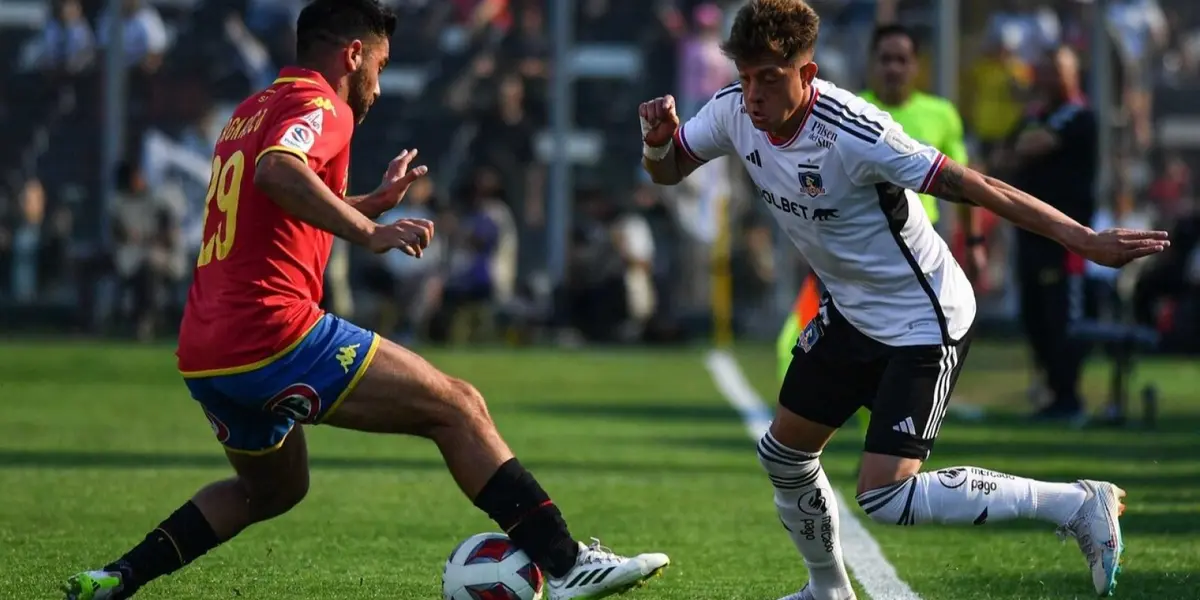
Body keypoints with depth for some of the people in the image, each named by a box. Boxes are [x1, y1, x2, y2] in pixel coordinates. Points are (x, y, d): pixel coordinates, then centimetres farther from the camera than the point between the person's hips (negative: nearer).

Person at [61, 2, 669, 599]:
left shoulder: (250, 113, 23)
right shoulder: (320, 105, -5)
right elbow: (276, 171, -28)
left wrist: (375, 201, 43)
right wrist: (371, 233, -29)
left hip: (204, 357, 9)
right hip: (274, 334, -9)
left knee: (274, 488, 31)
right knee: (458, 408, -4)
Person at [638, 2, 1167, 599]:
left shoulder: (853, 134, -31)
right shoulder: (733, 112, -10)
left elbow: (976, 187, -28)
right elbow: (668, 170, 9)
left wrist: (1085, 240, -30)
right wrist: (658, 138, -16)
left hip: (924, 321, -8)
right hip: (850, 311, 8)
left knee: (884, 498, -16)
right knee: (784, 455, 16)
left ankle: (1075, 505, -4)